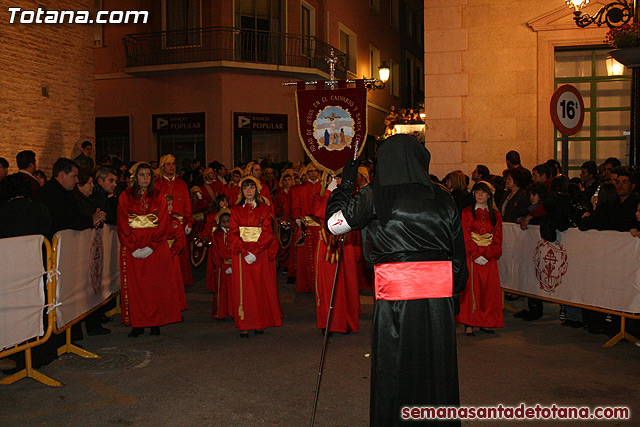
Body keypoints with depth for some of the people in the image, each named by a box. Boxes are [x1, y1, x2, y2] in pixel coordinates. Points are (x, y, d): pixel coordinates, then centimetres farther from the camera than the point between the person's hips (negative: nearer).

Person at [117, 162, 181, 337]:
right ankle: (137, 324, 5)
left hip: (155, 248, 0)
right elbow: (123, 226, 0)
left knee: (156, 285, -1)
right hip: (132, 249, 0)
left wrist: (150, 247, -11)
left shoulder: (159, 197, 6)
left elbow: (163, 224, -1)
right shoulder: (125, 197, 4)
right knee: (134, 285, -1)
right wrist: (135, 248, -11)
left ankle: (155, 323, 7)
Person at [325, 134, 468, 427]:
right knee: (436, 362, 13)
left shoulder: (374, 197, -2)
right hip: (439, 291, 3)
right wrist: (454, 289, 19)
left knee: (395, 367, 9)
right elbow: (459, 250, 8)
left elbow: (334, 223, 7)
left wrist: (345, 184, 18)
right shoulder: (442, 198, 6)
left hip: (395, 291, -2)